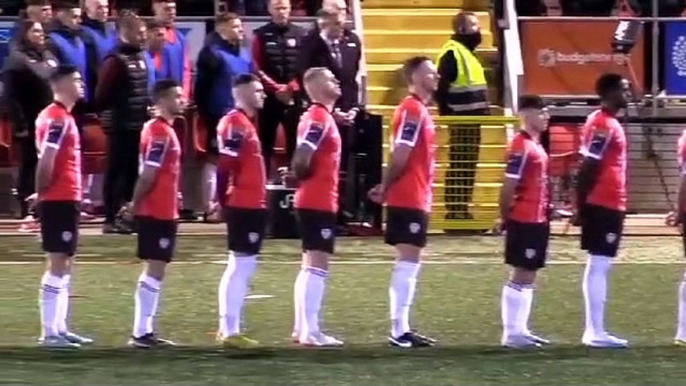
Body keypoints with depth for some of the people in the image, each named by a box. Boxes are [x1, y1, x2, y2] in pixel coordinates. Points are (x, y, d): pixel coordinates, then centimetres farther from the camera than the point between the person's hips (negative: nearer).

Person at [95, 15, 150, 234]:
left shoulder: (140, 57, 14)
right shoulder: (116, 60, -14)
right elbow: (103, 94, -17)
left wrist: (148, 109, 10)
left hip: (138, 126, 9)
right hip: (121, 127, -9)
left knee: (133, 171, 12)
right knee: (117, 171, -5)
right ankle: (111, 219, -3)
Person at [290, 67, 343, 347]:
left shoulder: (320, 117, 15)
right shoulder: (319, 118, -15)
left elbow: (303, 158, 19)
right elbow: (302, 158, -23)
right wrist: (307, 177, -7)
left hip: (313, 201, 10)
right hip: (319, 202, -10)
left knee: (311, 265, 14)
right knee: (318, 265, -9)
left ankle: (302, 328, 18)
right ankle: (311, 332, -11)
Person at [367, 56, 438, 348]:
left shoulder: (420, 110, 17)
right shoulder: (412, 110, -14)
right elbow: (400, 156, -18)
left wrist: (386, 188, 7)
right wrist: (386, 189, -9)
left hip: (416, 199, 10)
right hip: (409, 199, -10)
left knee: (409, 263, 11)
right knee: (408, 261, -8)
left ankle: (402, 328, 15)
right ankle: (398, 331, -8)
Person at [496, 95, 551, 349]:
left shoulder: (536, 146, 14)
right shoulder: (521, 147, -16)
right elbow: (509, 187, -18)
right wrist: (505, 219, -16)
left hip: (537, 221, 10)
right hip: (524, 221, -10)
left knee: (528, 276, 13)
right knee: (521, 276, -6)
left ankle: (519, 330, 19)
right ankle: (512, 333, -3)